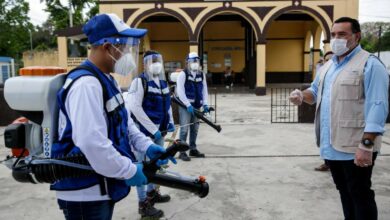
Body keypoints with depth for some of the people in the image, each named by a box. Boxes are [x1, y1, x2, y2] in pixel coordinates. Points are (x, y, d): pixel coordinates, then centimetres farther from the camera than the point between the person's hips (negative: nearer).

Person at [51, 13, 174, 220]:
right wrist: (129, 171, -21)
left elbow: (123, 121, 17)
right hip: (85, 193, -10)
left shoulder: (106, 80, 10)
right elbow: (92, 142, -32)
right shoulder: (86, 84, -25)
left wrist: (147, 145, 3)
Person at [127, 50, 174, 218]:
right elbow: (135, 107, -20)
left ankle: (151, 192, 40)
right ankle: (143, 204, 10)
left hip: (159, 130, 9)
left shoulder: (163, 81, 12)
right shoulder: (140, 81, -14)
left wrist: (170, 121, 9)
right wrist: (153, 130, -19)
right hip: (145, 131, -8)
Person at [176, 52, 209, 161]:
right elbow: (180, 91, -14)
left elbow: (204, 89, 12)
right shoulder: (183, 74, -7)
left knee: (195, 129, 13)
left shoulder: (201, 75, 12)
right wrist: (188, 105, -18)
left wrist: (205, 104, 0)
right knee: (184, 129, -6)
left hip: (196, 106, 6)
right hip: (185, 106, -6)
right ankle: (182, 152, 2)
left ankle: (193, 149, 25)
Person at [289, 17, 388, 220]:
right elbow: (315, 91, 27)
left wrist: (366, 145, -24)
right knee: (344, 193, 19)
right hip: (331, 146, 8)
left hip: (355, 148, -8)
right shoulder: (327, 66, 15)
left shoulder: (369, 64, -11)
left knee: (360, 196, 3)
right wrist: (302, 95, 3)